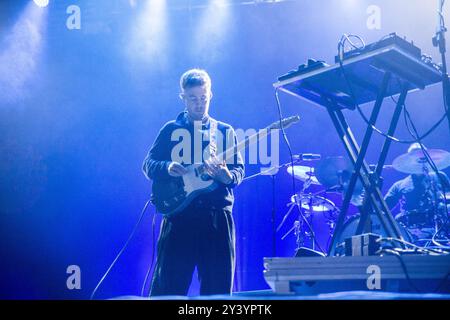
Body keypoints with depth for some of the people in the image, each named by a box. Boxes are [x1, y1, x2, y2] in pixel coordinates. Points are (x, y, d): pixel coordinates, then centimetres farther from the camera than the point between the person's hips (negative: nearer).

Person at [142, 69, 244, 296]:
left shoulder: (225, 131, 13)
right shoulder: (171, 130, 9)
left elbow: (239, 170, 8)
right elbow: (148, 165, 5)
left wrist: (227, 176, -16)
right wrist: (167, 167, -17)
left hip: (217, 216, 2)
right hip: (179, 212, -1)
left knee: (218, 285, 3)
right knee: (168, 284, -2)